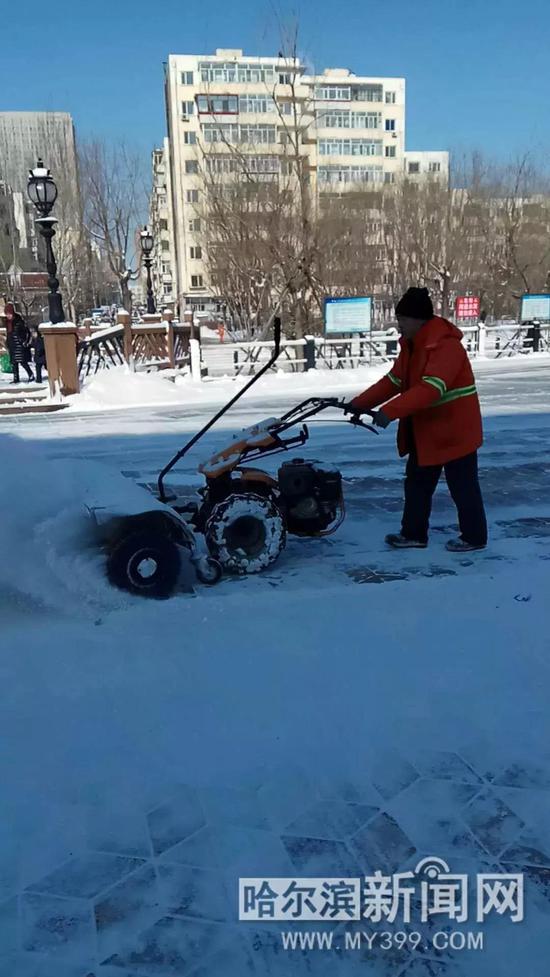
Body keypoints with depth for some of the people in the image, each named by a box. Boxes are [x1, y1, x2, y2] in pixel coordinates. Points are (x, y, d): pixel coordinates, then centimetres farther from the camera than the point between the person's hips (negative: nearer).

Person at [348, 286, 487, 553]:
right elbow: (393, 381, 7)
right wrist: (360, 403, -3)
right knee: (416, 483, 15)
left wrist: (391, 411, -41)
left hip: (454, 430, -9)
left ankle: (474, 537, 22)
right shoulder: (411, 344, 6)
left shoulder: (446, 346, -25)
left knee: (462, 486, 5)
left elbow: (431, 389, -36)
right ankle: (413, 533, 28)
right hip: (424, 430, 9)